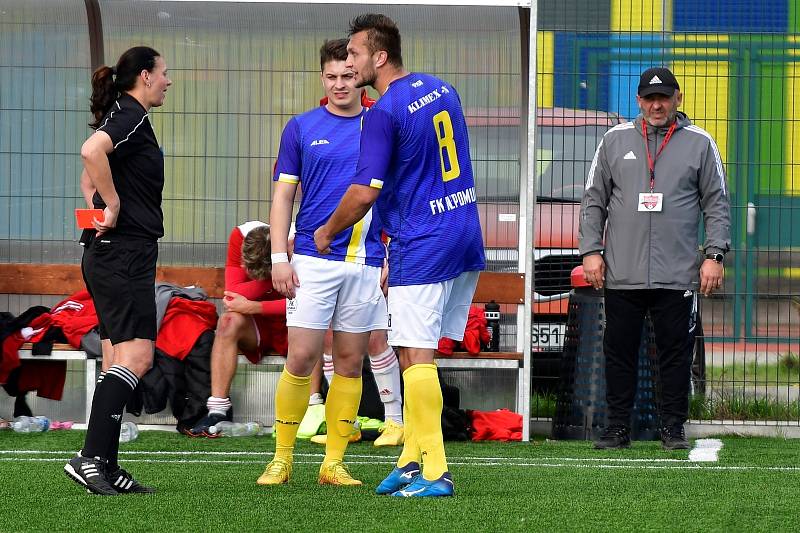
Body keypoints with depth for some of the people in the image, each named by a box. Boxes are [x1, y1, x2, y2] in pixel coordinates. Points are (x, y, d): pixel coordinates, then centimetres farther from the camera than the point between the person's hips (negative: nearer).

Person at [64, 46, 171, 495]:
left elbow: (89, 179, 33)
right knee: (136, 357, -15)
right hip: (125, 253, -10)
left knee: (119, 362, 8)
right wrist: (114, 206, -22)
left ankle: (106, 467, 7)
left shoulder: (124, 118, 19)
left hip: (111, 255, 10)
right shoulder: (132, 117, -11)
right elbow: (91, 152, -31)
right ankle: (90, 458, -21)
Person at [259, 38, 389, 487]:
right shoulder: (302, 128, 5)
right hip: (313, 260, -1)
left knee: (350, 362, 4)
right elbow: (283, 195, 6)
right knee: (301, 358, -6)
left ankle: (334, 463, 10)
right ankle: (282, 458, 3)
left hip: (367, 262, 2)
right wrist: (279, 257, -3)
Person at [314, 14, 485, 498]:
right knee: (416, 353, 14)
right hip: (466, 237, 9)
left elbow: (366, 191, -16)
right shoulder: (442, 89, 11)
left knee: (416, 358, -5)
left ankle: (435, 473, -8)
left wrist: (327, 232, 3)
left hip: (422, 246, -9)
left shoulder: (385, 113, -15)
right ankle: (412, 458, 15)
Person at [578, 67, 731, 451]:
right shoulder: (616, 140, 11)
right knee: (619, 352, 3)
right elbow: (594, 200, 12)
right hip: (621, 273, 1)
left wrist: (714, 254, -3)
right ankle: (617, 429, 9)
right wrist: (591, 250, 2)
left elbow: (717, 204, 7)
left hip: (677, 275, -1)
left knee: (675, 353, 1)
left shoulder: (699, 143, 7)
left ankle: (673, 428, 8)